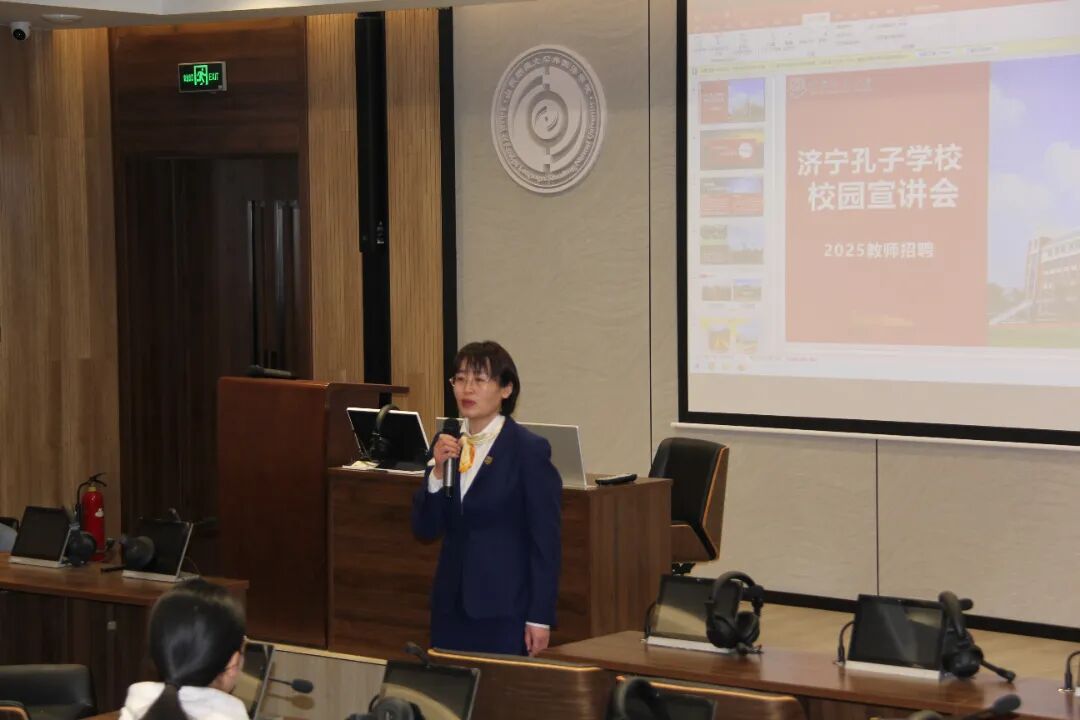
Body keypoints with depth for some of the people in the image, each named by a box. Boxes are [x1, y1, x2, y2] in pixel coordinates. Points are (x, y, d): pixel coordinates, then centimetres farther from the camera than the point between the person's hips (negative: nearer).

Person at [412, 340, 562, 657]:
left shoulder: (530, 450, -8)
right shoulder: (445, 444, 7)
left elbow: (546, 542, -8)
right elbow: (425, 530, 6)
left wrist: (540, 618, -11)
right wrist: (438, 470, -9)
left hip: (506, 608, -5)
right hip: (451, 604, 5)